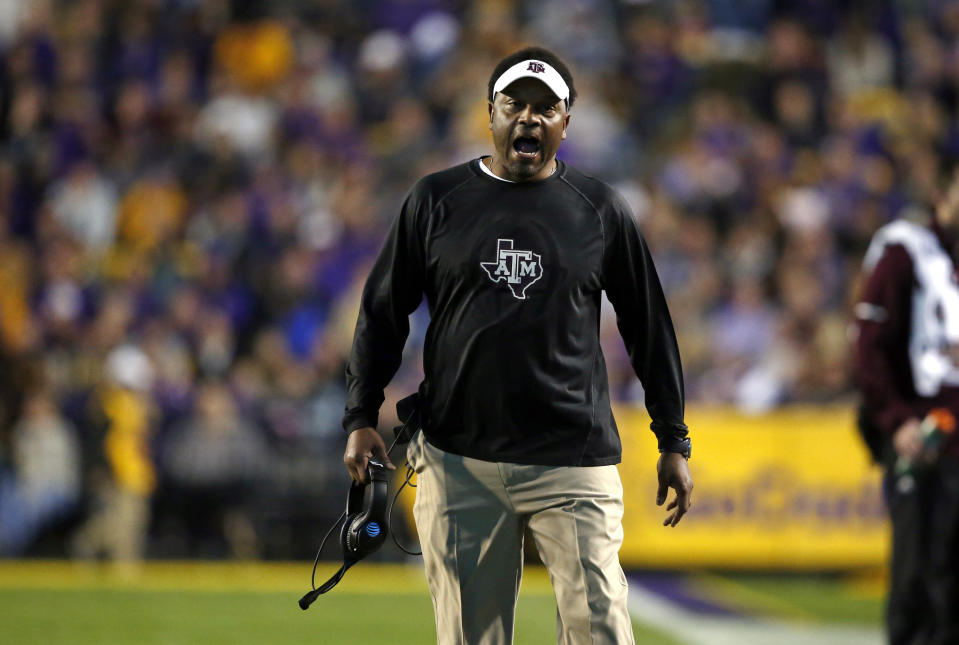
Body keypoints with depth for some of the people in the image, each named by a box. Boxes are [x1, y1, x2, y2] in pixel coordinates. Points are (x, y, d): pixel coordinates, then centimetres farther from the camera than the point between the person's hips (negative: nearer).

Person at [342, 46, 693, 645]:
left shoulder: (601, 209, 6)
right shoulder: (436, 199, 8)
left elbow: (649, 326, 11)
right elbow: (384, 312, 11)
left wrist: (674, 441, 9)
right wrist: (362, 417, 3)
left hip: (574, 462, -1)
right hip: (458, 461, 1)